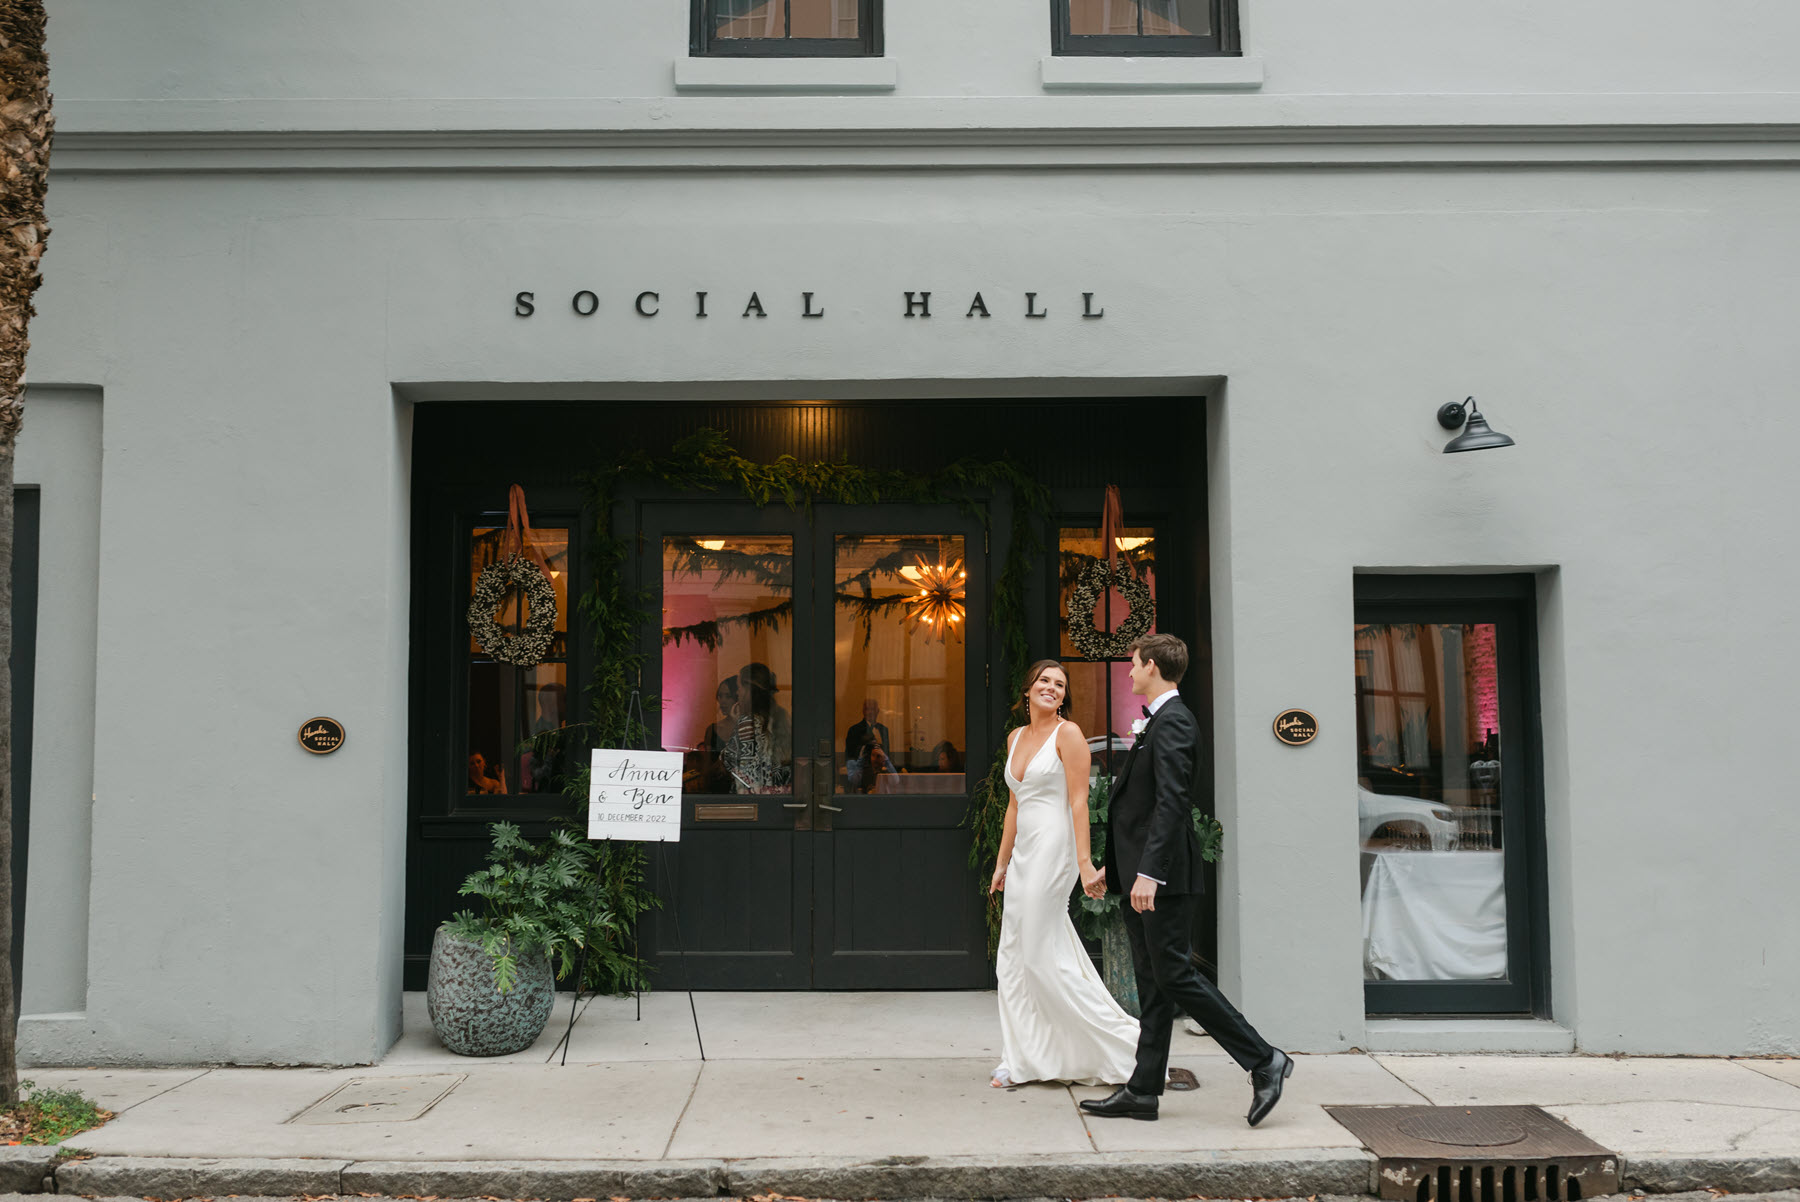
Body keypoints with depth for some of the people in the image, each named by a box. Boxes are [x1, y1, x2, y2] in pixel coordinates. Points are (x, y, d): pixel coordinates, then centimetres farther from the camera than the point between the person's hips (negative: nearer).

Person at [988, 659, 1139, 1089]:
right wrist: (1002, 862, 19)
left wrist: (1084, 862, -19)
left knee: (1041, 956, -5)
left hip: (1053, 847, -8)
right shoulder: (1016, 738, 15)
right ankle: (1021, 1060, 16)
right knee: (1013, 957, 7)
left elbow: (1078, 802, -12)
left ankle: (1119, 1038, 6)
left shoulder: (1067, 733, -6)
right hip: (1023, 852, 8)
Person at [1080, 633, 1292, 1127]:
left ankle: (1263, 1060, 2)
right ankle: (1142, 1091, 16)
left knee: (1175, 976, -7)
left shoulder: (1172, 723, -14)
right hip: (1145, 877, 10)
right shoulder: (1157, 721, 18)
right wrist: (1112, 867, 24)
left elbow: (1172, 803, -23)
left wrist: (1148, 872, -28)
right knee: (1154, 986, 11)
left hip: (1163, 880, -10)